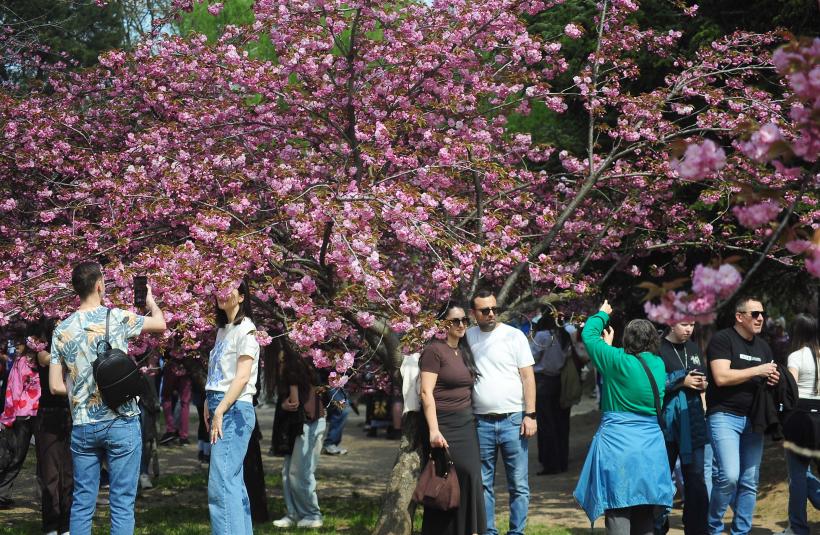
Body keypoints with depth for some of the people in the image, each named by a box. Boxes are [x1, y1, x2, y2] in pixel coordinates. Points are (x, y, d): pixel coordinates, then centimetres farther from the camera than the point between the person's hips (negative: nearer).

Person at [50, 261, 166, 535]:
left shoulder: (62, 330, 3)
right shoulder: (117, 317, -7)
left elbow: (55, 386, 4)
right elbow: (160, 323, 11)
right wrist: (150, 300, 30)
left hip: (83, 426, 4)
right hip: (121, 422, -4)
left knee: (82, 503, 9)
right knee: (122, 503, 0)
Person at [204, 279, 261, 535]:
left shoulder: (245, 330, -8)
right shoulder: (223, 329, 18)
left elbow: (243, 377, -15)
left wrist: (220, 412, -18)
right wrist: (209, 405, 7)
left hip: (234, 409, -9)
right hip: (220, 407, 9)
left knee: (221, 484, -15)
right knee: (233, 482, 8)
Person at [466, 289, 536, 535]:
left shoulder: (514, 336, -1)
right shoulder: (468, 337, 6)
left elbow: (528, 377, -1)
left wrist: (530, 415, -8)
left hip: (513, 420, -2)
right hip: (481, 422, 2)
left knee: (519, 485, 1)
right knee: (483, 484, 8)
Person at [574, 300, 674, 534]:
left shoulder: (618, 360, -8)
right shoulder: (658, 365, 6)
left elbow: (588, 335, 4)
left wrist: (602, 314, 21)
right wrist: (609, 346, 32)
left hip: (617, 446, -5)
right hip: (650, 448, 5)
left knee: (618, 513, -4)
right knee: (645, 515, 11)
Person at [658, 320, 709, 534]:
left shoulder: (693, 348, 14)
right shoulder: (658, 349, -7)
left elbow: (705, 376, 24)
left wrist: (703, 384, 1)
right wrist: (682, 382, -14)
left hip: (692, 420, 5)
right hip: (666, 420, -5)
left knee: (696, 476, 3)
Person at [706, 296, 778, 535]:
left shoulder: (763, 346, 15)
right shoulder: (723, 340, -7)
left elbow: (769, 377, 24)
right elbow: (721, 377, -17)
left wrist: (774, 379, 0)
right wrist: (758, 371, -14)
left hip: (753, 419, 7)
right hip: (725, 416, -7)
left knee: (749, 481, 7)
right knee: (729, 475, -18)